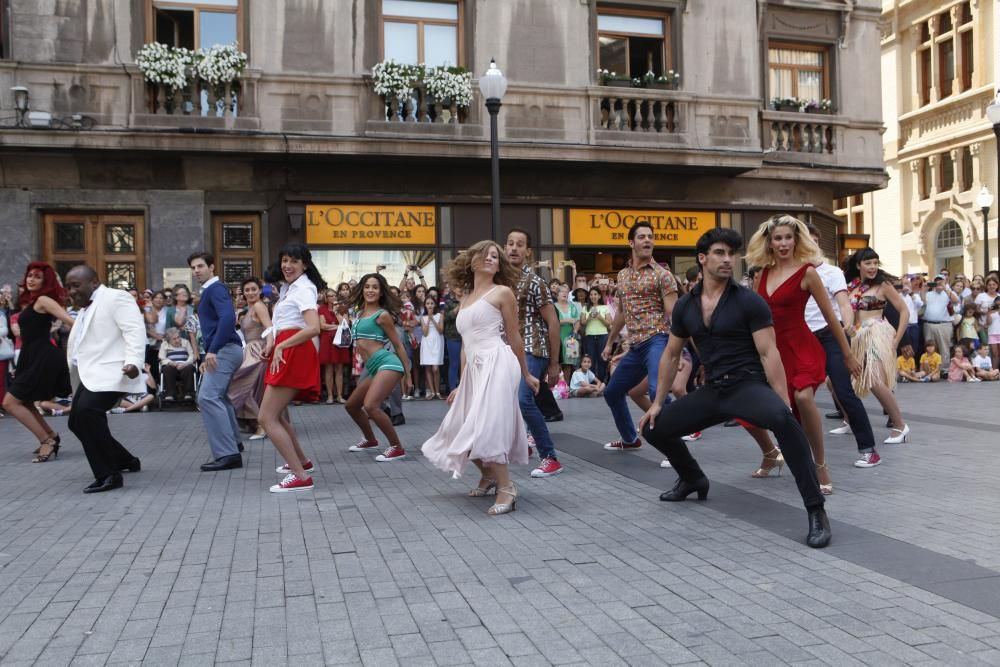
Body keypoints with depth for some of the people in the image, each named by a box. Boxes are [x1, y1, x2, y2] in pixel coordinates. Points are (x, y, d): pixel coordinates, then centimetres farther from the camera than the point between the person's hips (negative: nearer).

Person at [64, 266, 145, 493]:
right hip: (92, 375, 11)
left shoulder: (115, 298, -7)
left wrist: (133, 362, -31)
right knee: (78, 421, 13)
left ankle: (109, 475, -21)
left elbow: (135, 330, -19)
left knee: (86, 411, -29)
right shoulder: (86, 309, 24)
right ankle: (126, 461, 29)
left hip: (111, 374, -11)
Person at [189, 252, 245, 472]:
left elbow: (228, 318, -27)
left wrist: (212, 350, -30)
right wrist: (209, 355, 23)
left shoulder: (216, 288, -10)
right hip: (223, 350, 11)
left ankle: (228, 454, -22)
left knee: (207, 397, -19)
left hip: (225, 349, -11)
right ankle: (233, 441, 39)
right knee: (217, 395, 24)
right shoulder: (209, 291, 21)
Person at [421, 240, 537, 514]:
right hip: (475, 368, 8)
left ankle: (506, 488, -10)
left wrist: (526, 375, 10)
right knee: (462, 430, 9)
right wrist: (461, 385, 20)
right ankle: (488, 474, 31)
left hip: (497, 363, -7)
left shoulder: (502, 292, 3)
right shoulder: (466, 300, 21)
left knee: (486, 426, -18)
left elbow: (514, 337, 5)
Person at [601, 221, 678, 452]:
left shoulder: (662, 274, -5)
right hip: (635, 346, 8)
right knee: (612, 392, 17)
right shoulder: (622, 275, 14)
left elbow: (673, 315, -10)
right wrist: (609, 342, 27)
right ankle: (629, 439, 36)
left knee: (657, 391, -30)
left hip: (657, 341, -7)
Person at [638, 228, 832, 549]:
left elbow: (769, 354, -13)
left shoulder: (749, 301, -9)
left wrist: (784, 404, -21)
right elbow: (671, 355, 16)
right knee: (653, 428, 6)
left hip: (747, 385, -6)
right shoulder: (685, 306, 6)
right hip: (712, 390, 6)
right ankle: (692, 478, 35)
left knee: (782, 419, -38)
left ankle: (816, 511, -27)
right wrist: (657, 402, 16)